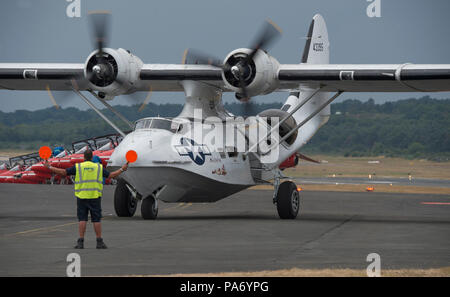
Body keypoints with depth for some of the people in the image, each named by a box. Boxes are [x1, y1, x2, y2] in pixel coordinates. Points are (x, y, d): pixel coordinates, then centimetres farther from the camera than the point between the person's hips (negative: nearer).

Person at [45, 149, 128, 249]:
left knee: (82, 219, 2)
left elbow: (63, 172, 0)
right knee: (96, 219, 3)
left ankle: (81, 242, -2)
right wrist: (122, 169, 25)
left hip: (82, 197, 0)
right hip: (95, 197, 0)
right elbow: (111, 175, 10)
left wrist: (49, 167, 10)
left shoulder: (77, 167, 1)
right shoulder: (99, 167, 6)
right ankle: (99, 242, 3)